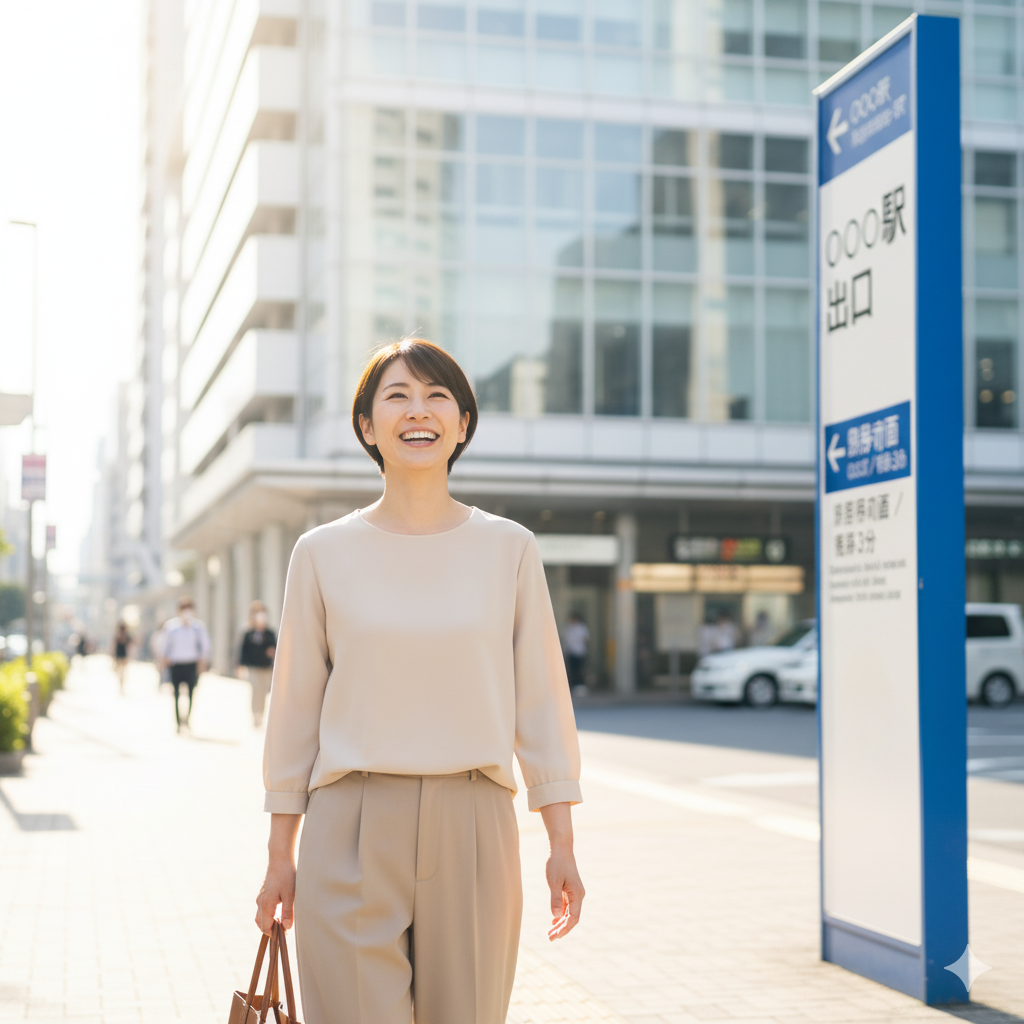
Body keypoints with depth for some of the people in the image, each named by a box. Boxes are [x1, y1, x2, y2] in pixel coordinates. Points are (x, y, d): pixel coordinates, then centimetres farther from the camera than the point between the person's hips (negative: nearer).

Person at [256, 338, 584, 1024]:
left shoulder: (510, 549, 4)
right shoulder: (324, 553, 3)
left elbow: (539, 701, 5)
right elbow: (295, 709, 7)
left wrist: (562, 845, 2)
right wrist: (280, 855, 7)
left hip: (473, 831, 1)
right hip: (352, 833, -1)